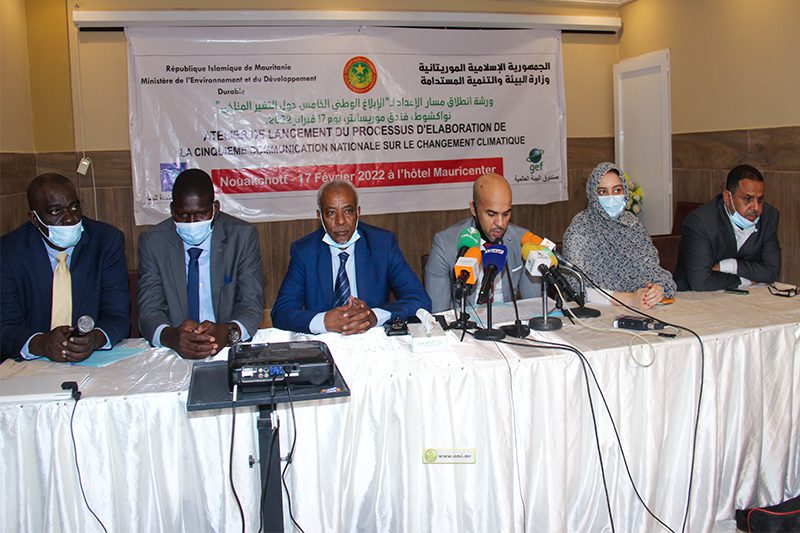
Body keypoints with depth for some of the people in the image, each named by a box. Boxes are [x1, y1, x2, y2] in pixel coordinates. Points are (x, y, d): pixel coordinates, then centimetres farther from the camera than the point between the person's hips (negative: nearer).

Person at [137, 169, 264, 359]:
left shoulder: (242, 236, -3)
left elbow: (251, 305, -8)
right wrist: (171, 336, -28)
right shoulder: (153, 242, 0)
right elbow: (149, 310, -5)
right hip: (175, 351, 1)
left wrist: (228, 332, -30)